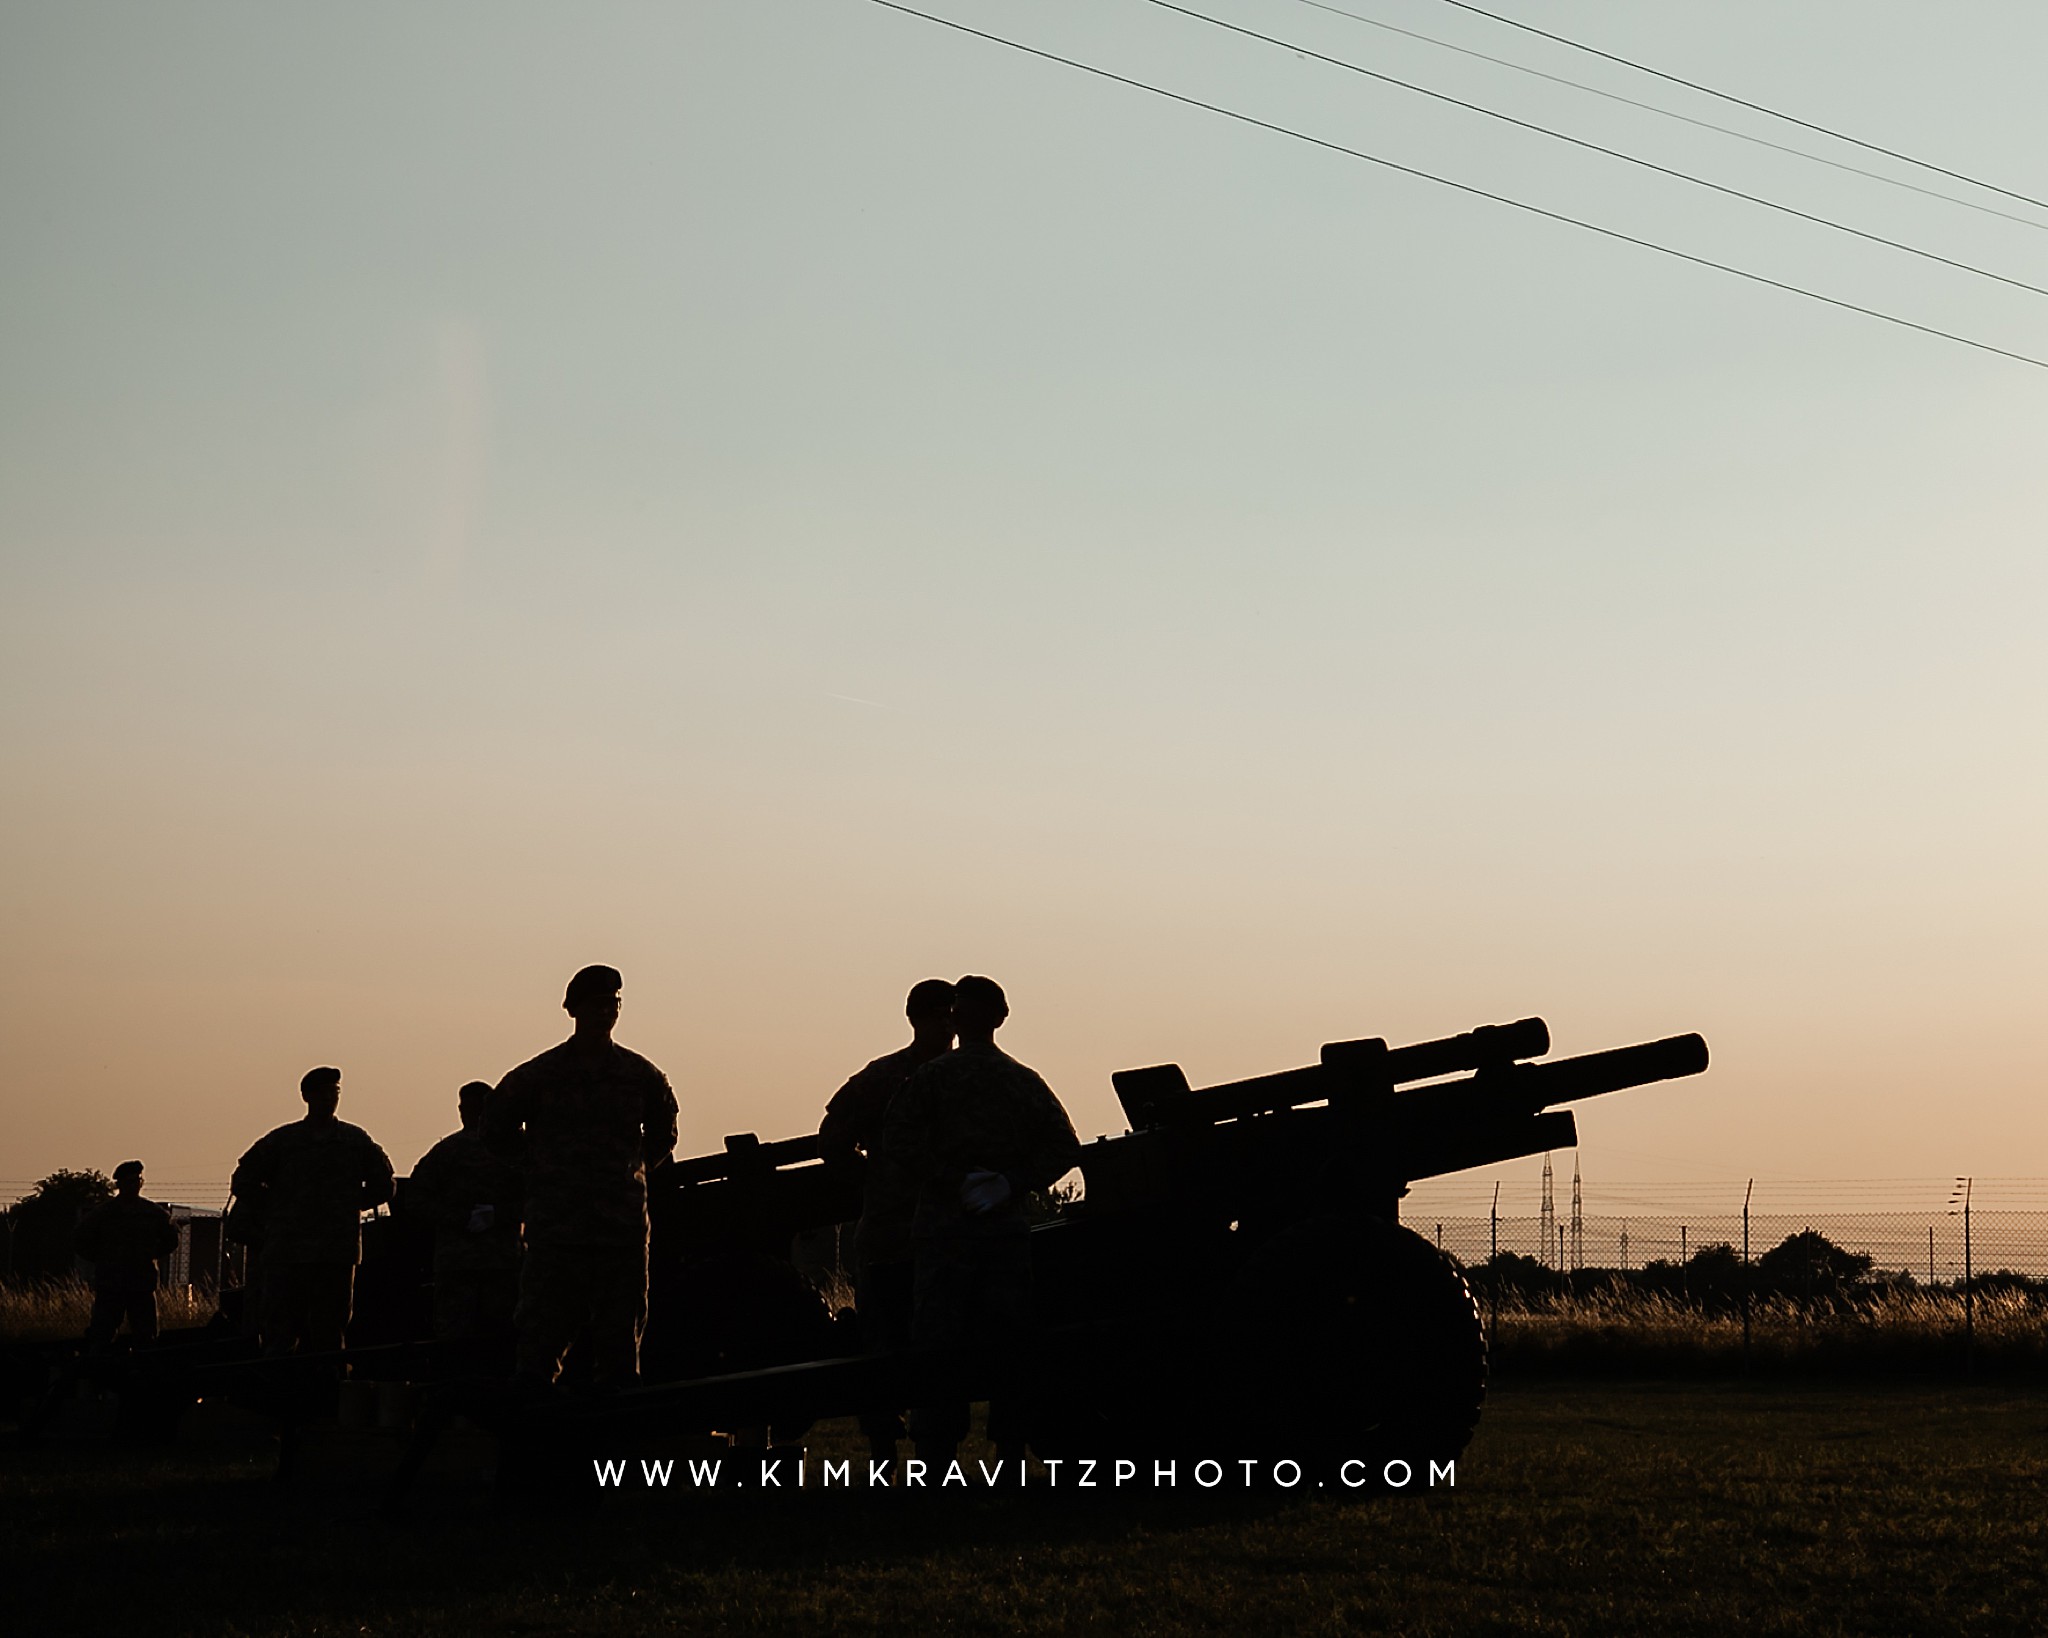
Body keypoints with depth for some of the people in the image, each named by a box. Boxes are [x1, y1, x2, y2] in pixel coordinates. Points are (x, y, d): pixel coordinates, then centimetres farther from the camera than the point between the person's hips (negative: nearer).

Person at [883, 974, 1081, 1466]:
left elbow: (898, 1139, -16)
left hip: (945, 1227, -3)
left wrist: (954, 1182, -11)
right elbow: (1065, 1148, 1)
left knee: (938, 1344, -1)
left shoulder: (933, 1076, -2)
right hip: (1007, 1231, 3)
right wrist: (1011, 1183, -3)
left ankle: (936, 1453, -5)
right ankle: (1010, 1449, 9)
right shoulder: (1025, 1081, 9)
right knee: (1007, 1343, 8)